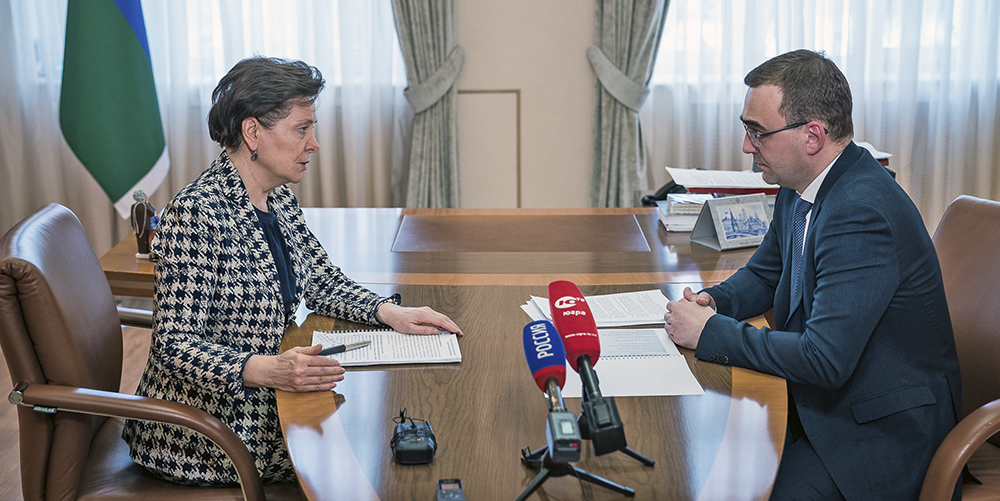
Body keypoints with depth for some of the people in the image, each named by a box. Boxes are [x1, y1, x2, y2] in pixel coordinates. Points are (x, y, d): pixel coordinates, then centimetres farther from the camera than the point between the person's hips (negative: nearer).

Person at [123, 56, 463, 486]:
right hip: (204, 433, -8)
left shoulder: (278, 199, 5)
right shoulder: (196, 213, -23)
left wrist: (391, 312, -4)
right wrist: (268, 369, -39)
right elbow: (177, 346, -24)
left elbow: (323, 281, 14)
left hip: (258, 400, 8)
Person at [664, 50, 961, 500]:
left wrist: (711, 332, -21)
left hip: (881, 430, -9)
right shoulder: (799, 189, 4)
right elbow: (764, 274, 21)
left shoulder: (862, 213, -27)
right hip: (814, 403, 9)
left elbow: (825, 359, -31)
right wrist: (713, 301, -1)